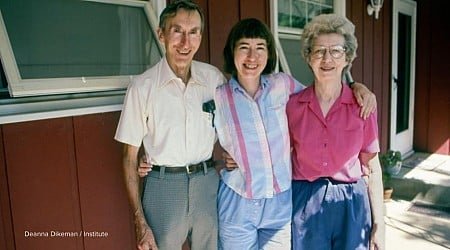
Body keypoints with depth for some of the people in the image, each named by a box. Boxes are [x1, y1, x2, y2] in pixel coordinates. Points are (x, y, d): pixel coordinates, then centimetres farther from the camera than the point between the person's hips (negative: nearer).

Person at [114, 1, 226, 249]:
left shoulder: (214, 78, -1)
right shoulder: (142, 86, -8)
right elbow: (130, 157, -4)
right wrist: (140, 221, -6)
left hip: (208, 184, 3)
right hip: (163, 186, -2)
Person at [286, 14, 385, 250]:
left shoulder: (363, 105, -5)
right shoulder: (293, 104, -5)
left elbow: (373, 169, -1)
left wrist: (379, 225, 0)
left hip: (351, 205, 0)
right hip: (305, 204, 0)